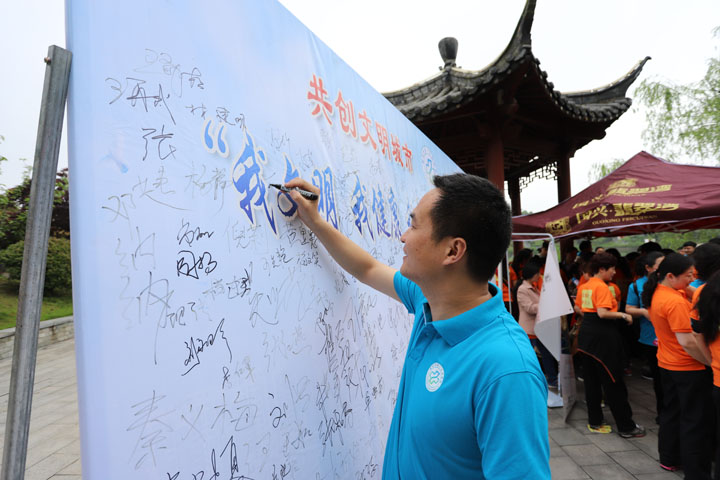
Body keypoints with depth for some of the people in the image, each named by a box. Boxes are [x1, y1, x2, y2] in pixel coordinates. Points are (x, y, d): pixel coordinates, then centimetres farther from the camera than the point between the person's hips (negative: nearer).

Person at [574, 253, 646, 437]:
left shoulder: (584, 286, 10)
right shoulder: (602, 287, -15)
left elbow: (577, 308, 19)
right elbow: (603, 313, -23)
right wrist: (623, 315, -11)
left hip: (587, 332, 9)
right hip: (602, 335, -9)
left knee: (591, 380, 13)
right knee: (613, 382, 1)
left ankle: (594, 421, 22)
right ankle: (626, 427, 11)